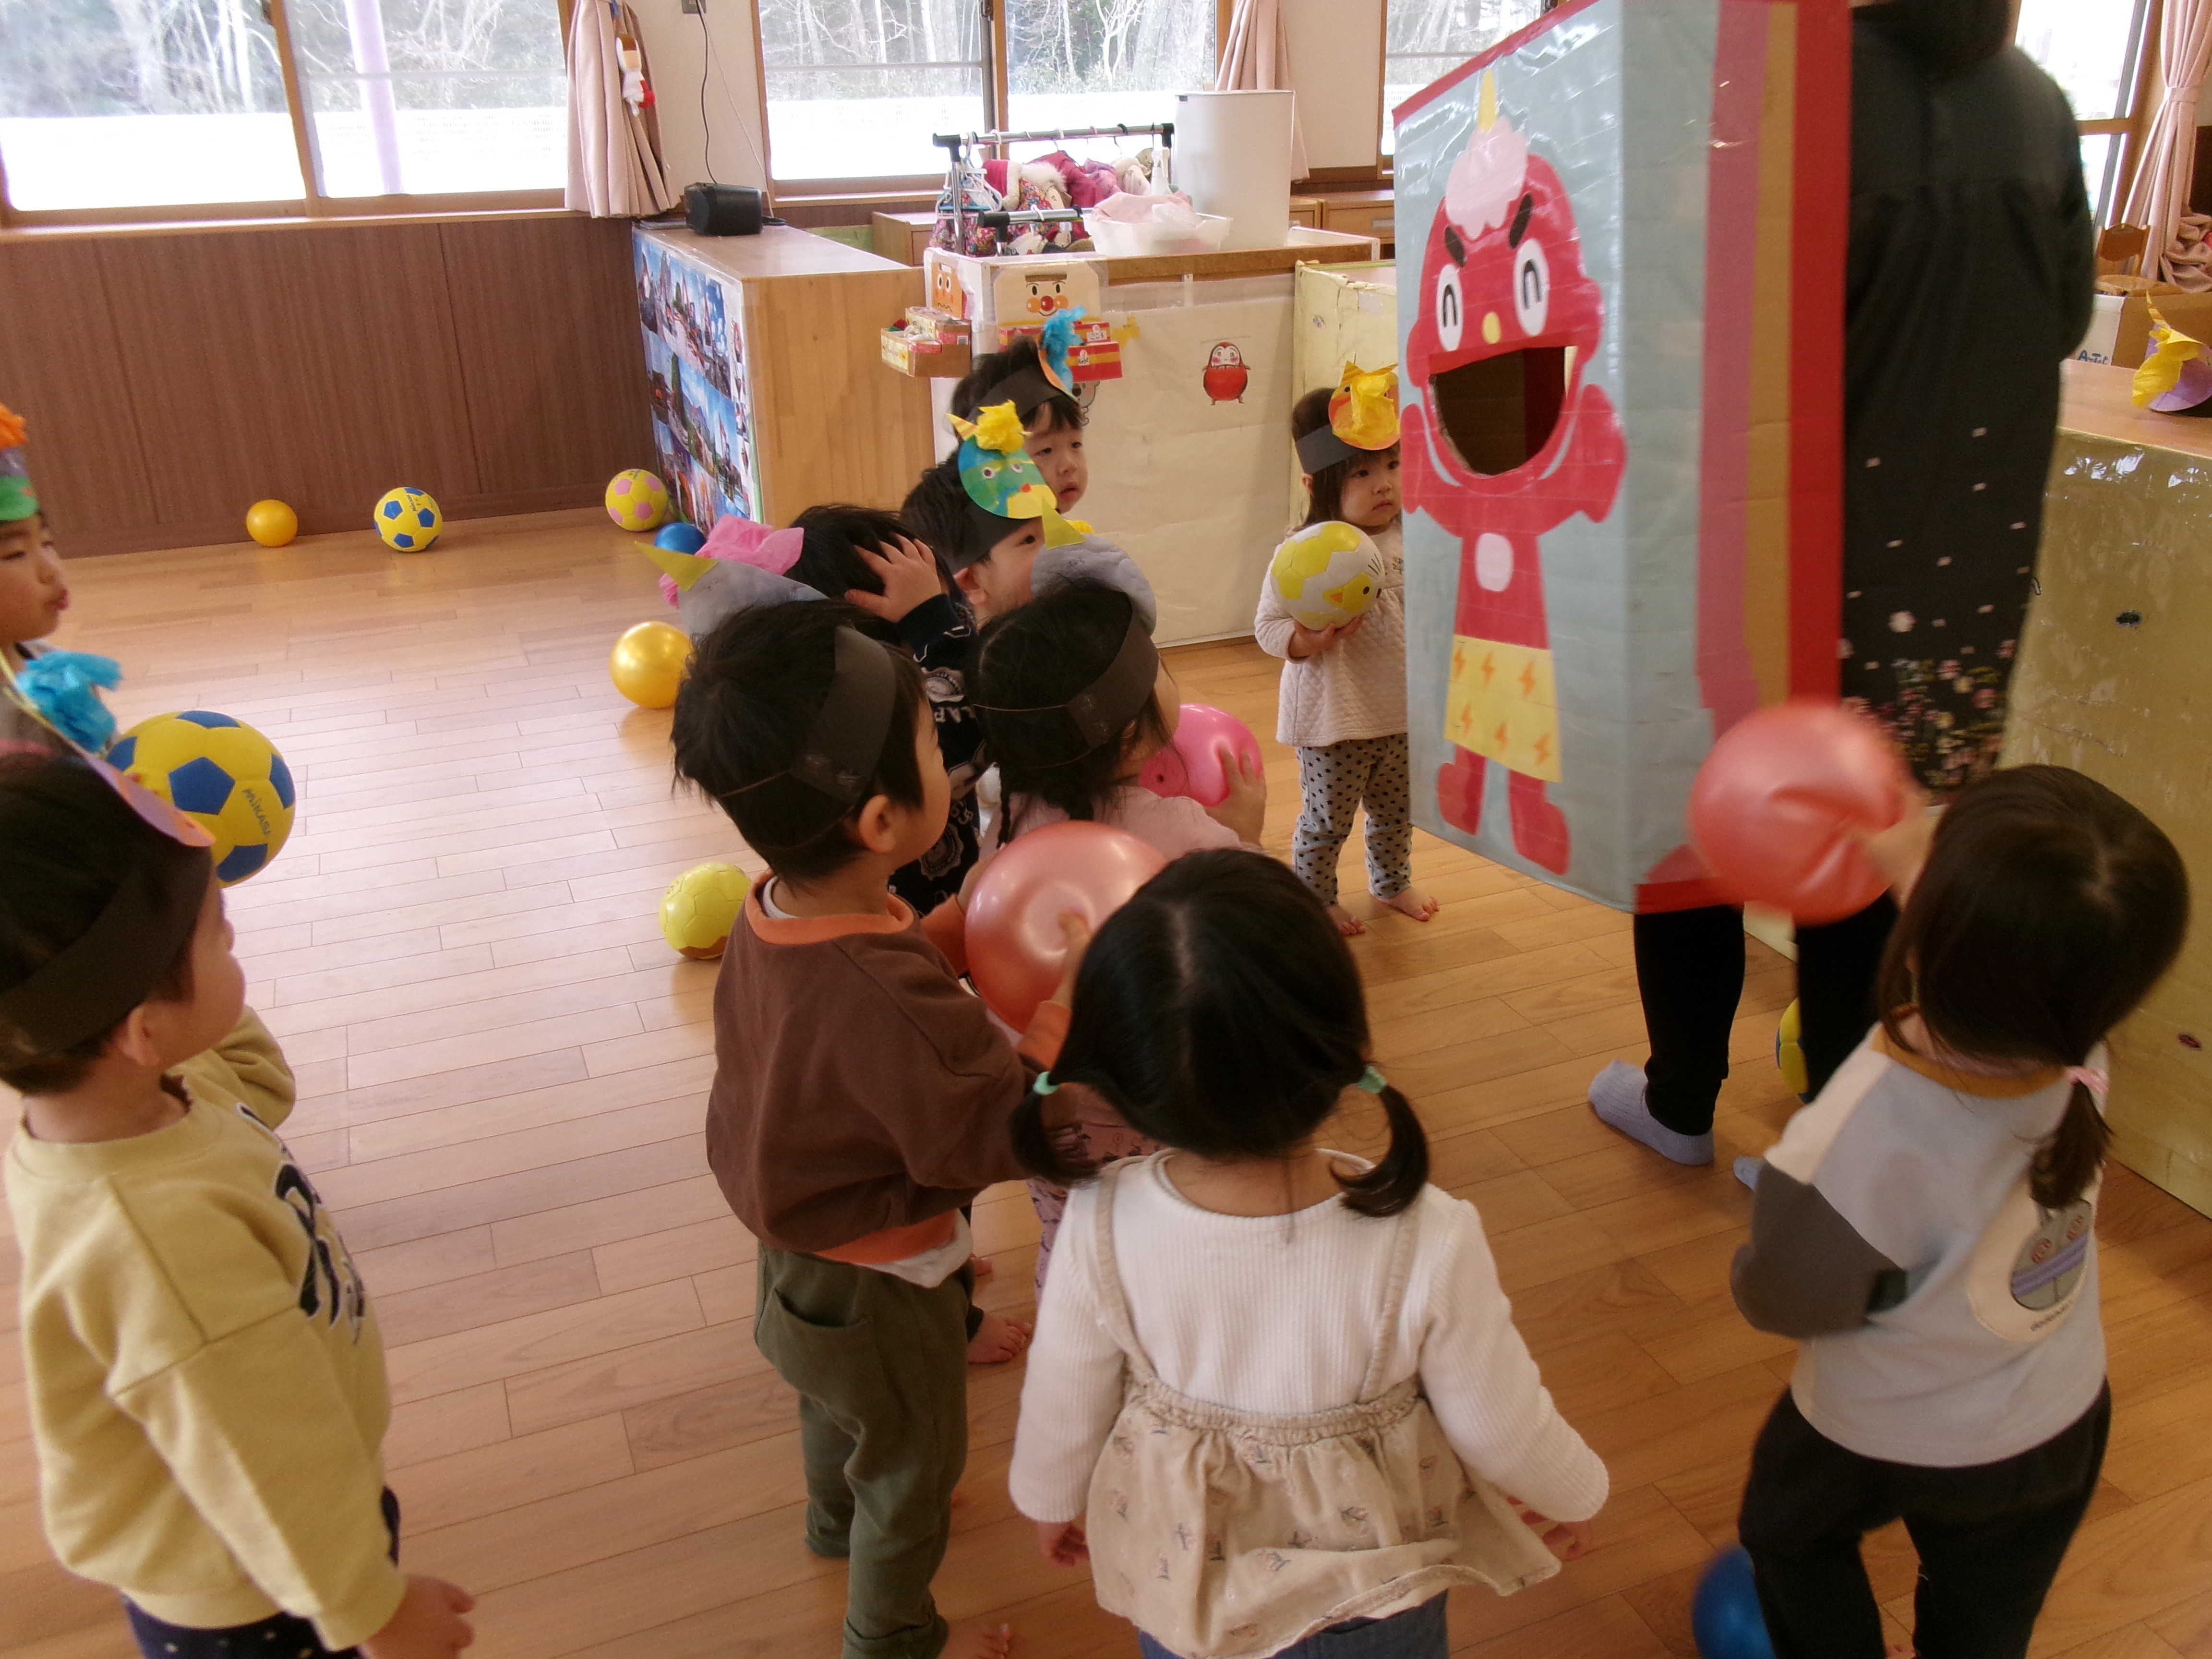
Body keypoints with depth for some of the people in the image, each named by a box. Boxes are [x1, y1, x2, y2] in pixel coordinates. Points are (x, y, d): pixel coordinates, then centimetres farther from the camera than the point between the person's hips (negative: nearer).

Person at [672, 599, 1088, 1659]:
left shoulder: (769, 919, -16)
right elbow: (989, 1138, -32)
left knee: (837, 1398, 37)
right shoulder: (883, 998, -44)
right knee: (913, 1468, 21)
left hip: (799, 1249, 8)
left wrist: (956, 942, -11)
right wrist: (1059, 1017, -24)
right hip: (879, 1292, -8)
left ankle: (834, 1515, 67)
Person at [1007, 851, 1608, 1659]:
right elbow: (1503, 1431, -18)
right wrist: (1575, 1493, 5)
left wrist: (1049, 1498, 11)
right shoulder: (1428, 1247, -36)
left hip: (1181, 1578, 1)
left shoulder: (1102, 1228, -31)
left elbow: (1062, 1407, -12)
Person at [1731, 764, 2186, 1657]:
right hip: (2064, 1425, 5)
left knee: (1791, 1535, 31)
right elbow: (2016, 965, -4)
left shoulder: (1854, 1148, -46)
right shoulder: (2082, 1055, -30)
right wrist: (1909, 861, 8)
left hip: (1887, 1441, -4)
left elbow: (1782, 1304, -25)